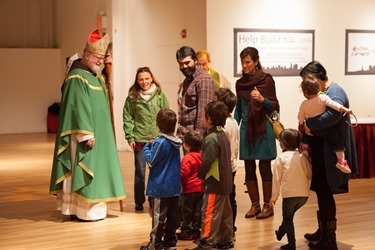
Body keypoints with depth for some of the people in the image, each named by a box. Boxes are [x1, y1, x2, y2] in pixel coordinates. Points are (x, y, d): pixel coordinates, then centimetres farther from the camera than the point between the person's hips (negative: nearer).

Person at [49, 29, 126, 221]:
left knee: (95, 170, 11)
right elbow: (79, 108, -21)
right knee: (84, 170, -5)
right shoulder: (77, 78, -14)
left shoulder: (97, 77, 14)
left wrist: (105, 131, 17)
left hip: (99, 133, 10)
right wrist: (87, 134, -24)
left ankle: (85, 208, 18)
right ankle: (85, 211, 0)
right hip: (84, 135, -10)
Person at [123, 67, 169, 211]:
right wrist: (130, 137, -5)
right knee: (140, 170, 6)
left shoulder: (160, 95, 1)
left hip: (157, 138, 1)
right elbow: (127, 118, 1)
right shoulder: (132, 97, 0)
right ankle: (139, 201, 16)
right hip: (140, 139, -1)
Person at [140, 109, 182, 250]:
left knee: (158, 216, -1)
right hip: (175, 186, 7)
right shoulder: (175, 142, 4)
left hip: (160, 187, -7)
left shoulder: (160, 142, -19)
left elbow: (150, 161, -13)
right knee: (173, 216, 11)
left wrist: (147, 147, 2)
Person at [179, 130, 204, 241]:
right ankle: (196, 230, 18)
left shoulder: (187, 158, -19)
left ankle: (187, 232, 10)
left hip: (190, 189, -7)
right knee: (197, 210, 12)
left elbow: (184, 174, -19)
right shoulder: (202, 155, 2)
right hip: (200, 188, 7)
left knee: (187, 211, 4)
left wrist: (182, 186, -6)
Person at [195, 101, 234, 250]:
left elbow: (206, 161, -22)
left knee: (210, 213, -4)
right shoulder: (223, 135, 10)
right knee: (225, 212, 15)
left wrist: (199, 174, -4)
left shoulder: (211, 138, -18)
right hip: (225, 181, 10)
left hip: (214, 183, -10)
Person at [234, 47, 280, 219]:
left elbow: (274, 106, -5)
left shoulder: (266, 79, -4)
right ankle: (255, 204, 16)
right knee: (249, 169, 6)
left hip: (263, 129, -4)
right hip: (246, 129, 4)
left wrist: (262, 99, -22)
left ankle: (268, 205, 10)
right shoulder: (240, 83, 9)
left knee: (264, 167, 0)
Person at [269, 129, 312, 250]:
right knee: (289, 214, 26)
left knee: (288, 218, 12)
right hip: (304, 194, 4)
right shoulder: (303, 157, 6)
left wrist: (274, 196, 3)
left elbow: (277, 178, -3)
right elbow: (310, 174, 6)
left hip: (289, 193, -4)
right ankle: (281, 232, 43)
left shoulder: (281, 157, -3)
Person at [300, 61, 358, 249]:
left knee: (325, 194, -2)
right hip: (321, 152, 9)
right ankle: (323, 232, 29)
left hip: (330, 155, -9)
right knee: (322, 192, 16)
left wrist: (307, 123, -22)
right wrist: (307, 140, -3)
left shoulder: (335, 93, -17)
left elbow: (332, 115, -35)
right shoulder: (321, 93, 13)